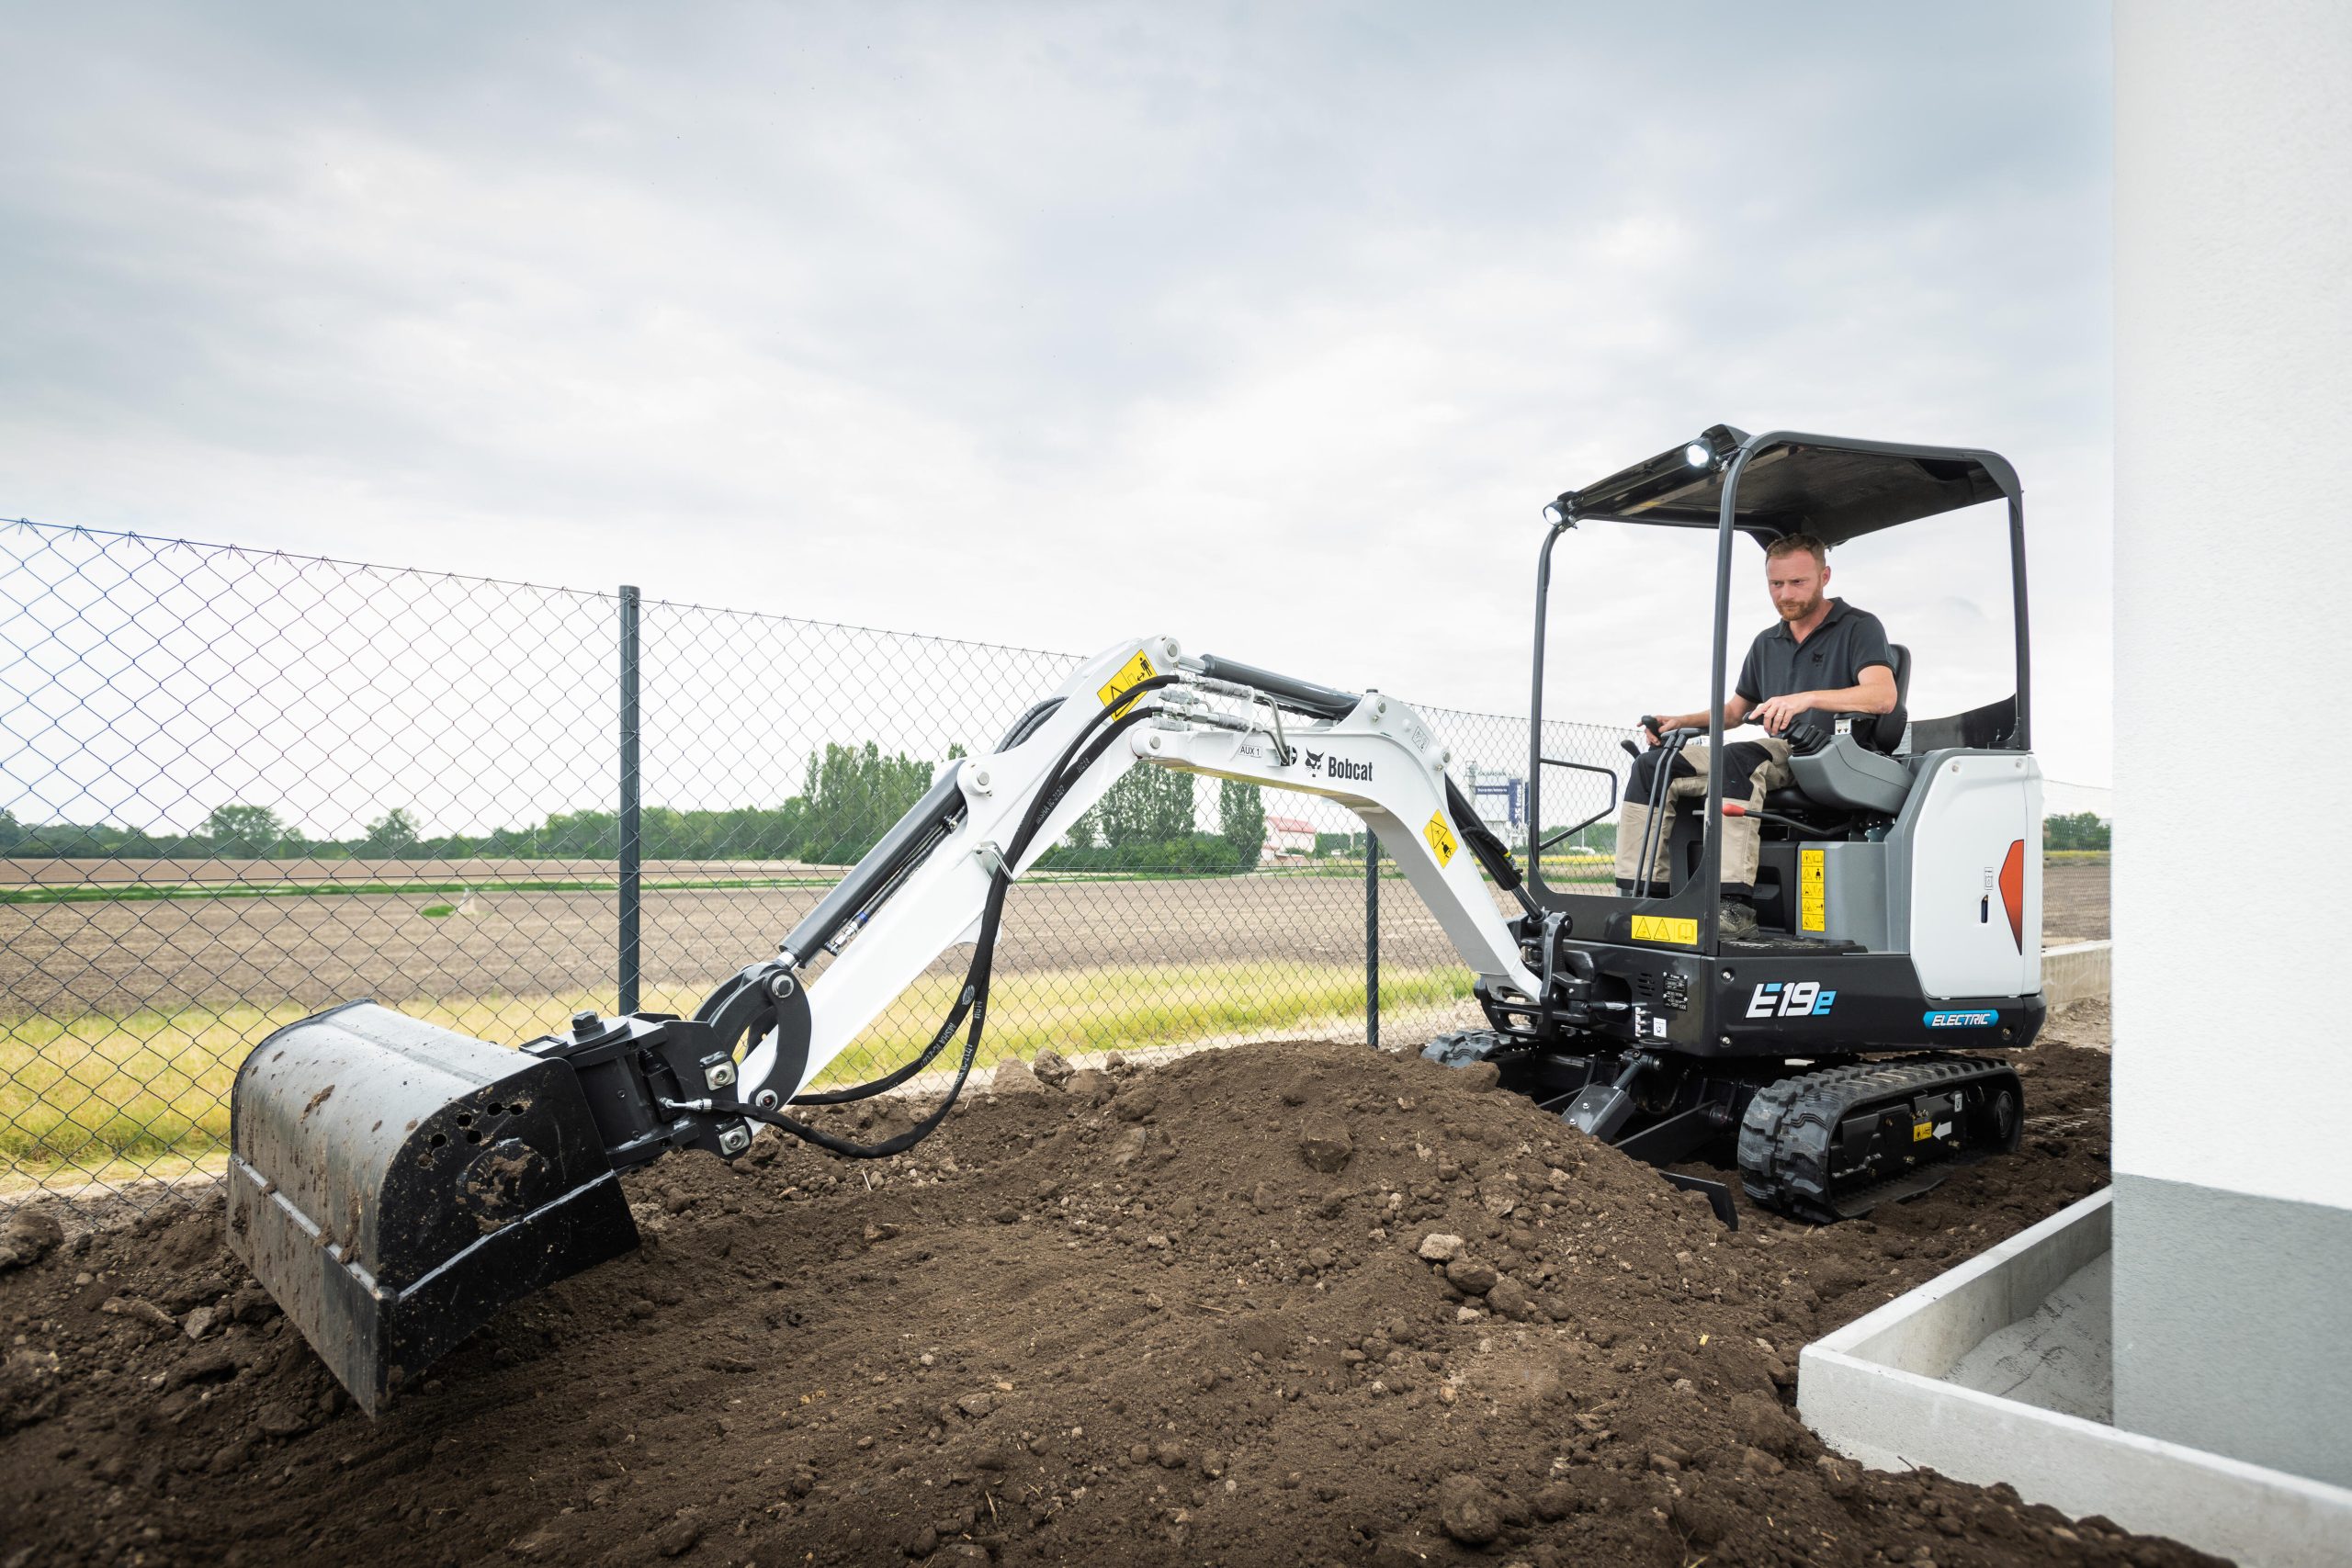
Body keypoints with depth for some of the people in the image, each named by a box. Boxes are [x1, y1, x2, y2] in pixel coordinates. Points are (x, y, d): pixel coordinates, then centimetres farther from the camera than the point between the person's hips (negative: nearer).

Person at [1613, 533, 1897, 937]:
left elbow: (1883, 696, -17)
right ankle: (1640, 897, -20)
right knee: (1651, 766, -9)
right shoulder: (1766, 642, 23)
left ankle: (1734, 905, -43)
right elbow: (1735, 710, 30)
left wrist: (1807, 698, -31)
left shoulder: (1859, 627, 1)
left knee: (1733, 760, -37)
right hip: (1775, 753, 7)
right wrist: (1681, 721, 11)